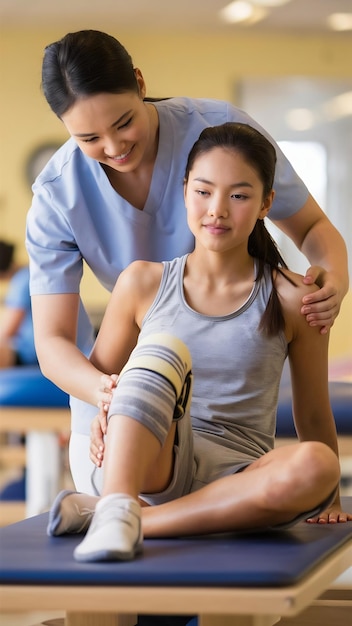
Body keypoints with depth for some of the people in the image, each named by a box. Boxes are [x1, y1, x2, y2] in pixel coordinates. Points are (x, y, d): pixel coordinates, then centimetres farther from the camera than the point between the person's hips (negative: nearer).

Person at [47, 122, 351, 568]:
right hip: (148, 466, 0)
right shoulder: (143, 283, 6)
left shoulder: (291, 300, 3)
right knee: (164, 349, -26)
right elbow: (96, 375, 15)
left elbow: (313, 417, 11)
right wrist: (105, 404, -7)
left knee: (315, 465, -34)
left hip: (235, 480, 0)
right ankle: (117, 508, -44)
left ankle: (129, 516, -31)